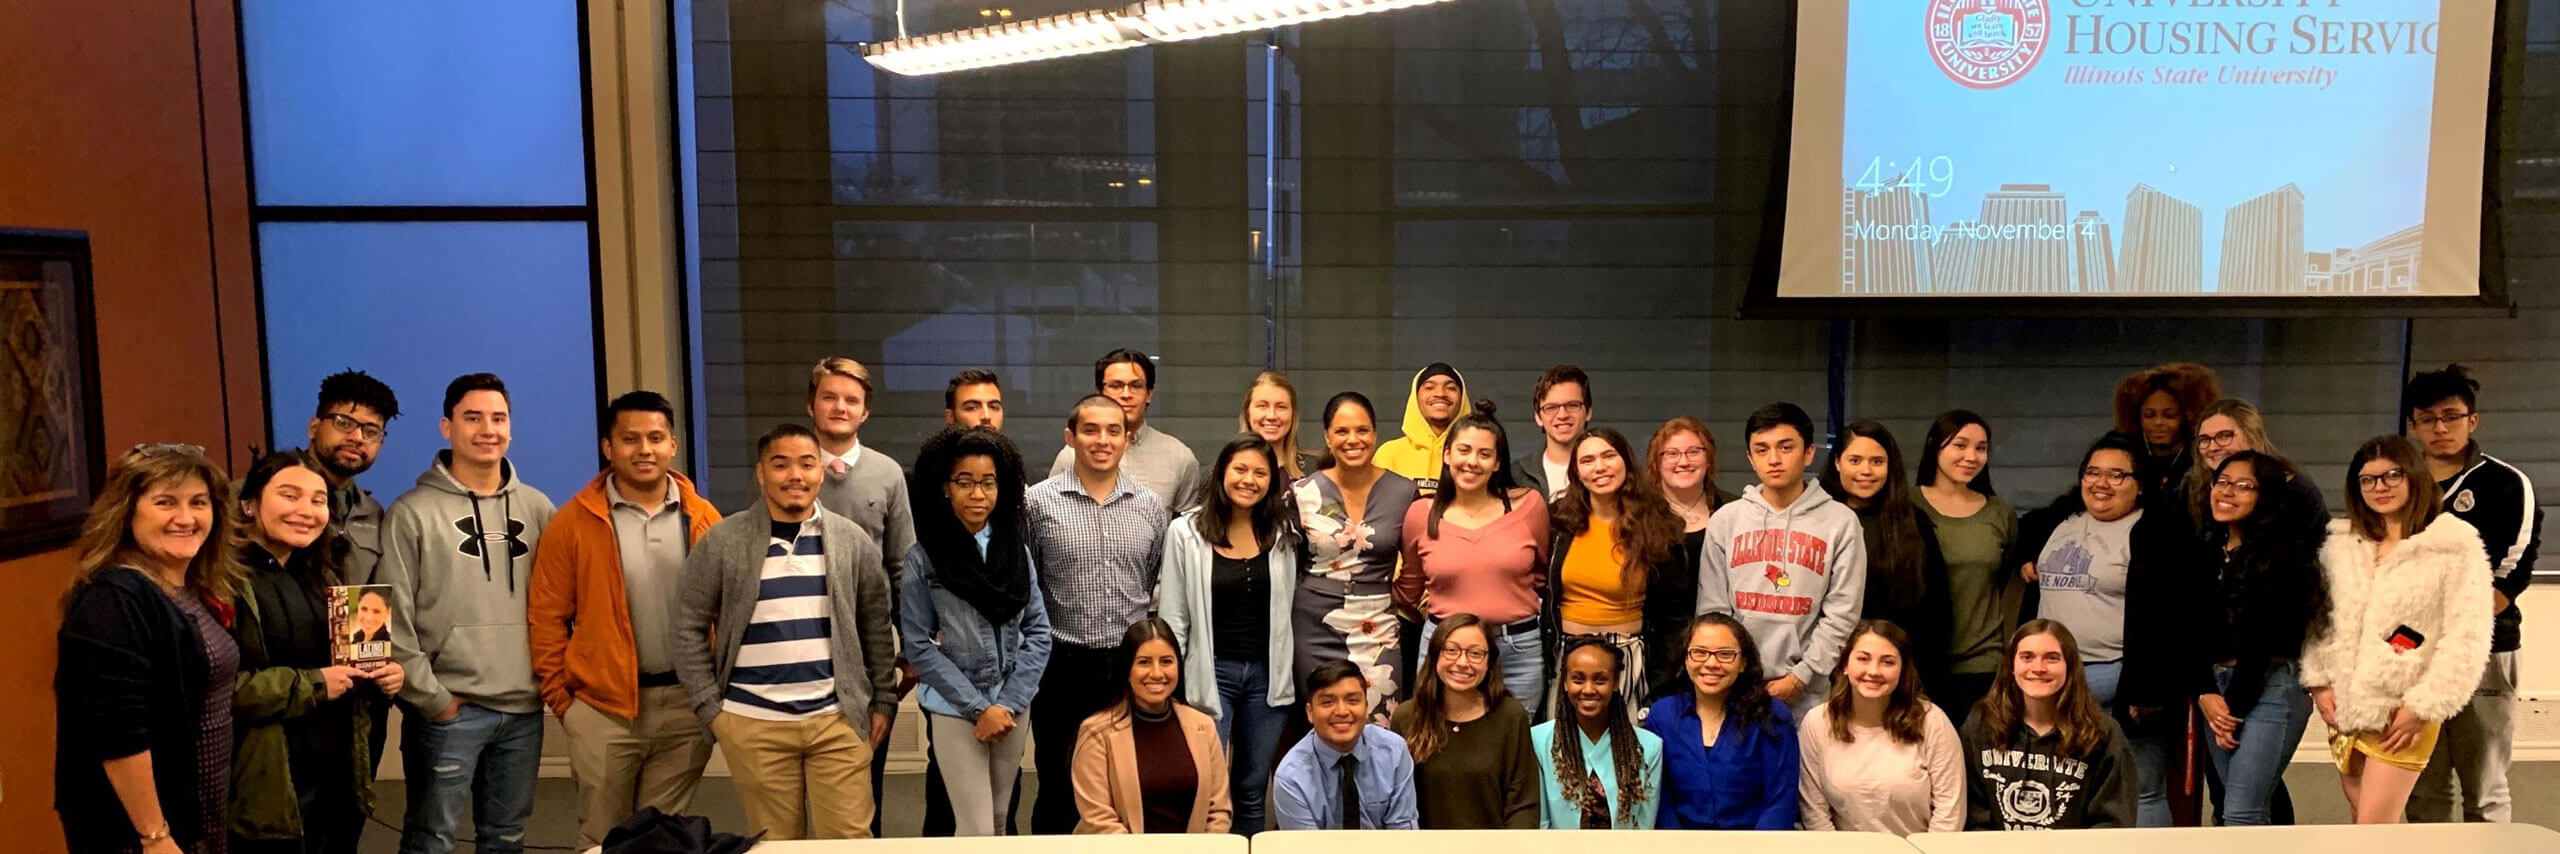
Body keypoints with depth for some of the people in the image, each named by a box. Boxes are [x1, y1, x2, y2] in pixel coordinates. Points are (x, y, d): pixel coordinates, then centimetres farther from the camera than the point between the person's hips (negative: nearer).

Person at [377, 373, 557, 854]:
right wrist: (430, 697, -9)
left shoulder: (537, 508, 8)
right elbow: (393, 619, -7)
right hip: (448, 710, -4)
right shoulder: (413, 513, -4)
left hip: (523, 708, 4)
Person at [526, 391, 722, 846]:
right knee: (603, 838, 10)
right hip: (603, 708, -2)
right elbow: (547, 618, -1)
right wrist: (560, 697, -3)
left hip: (688, 704, 2)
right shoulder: (574, 522, -4)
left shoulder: (703, 518, 2)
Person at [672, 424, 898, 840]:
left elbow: (876, 628, 10)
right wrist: (710, 707, -2)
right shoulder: (722, 542, -1)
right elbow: (690, 627, 2)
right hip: (753, 724, -1)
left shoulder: (853, 541, 5)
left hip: (839, 720, 1)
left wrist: (883, 701, 6)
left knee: (849, 840, 2)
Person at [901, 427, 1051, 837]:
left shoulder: (1017, 550, 4)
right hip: (954, 710, -4)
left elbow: (1039, 631, 3)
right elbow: (919, 645, -8)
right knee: (976, 828, -5)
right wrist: (978, 707, -12)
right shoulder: (923, 558, -7)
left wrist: (1010, 703, -8)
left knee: (1000, 819, 14)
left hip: (1013, 707, 4)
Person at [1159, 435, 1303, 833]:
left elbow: (1292, 606, 4)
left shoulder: (1284, 531, 3)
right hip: (1211, 672, -2)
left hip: (1267, 674, 2)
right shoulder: (1186, 532, -3)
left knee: (1253, 790, 12)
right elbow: (1173, 617, -2)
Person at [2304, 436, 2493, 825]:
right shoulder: (2340, 544, 8)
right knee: (2367, 827, 16)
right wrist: (2318, 681, 4)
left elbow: (2466, 638, -11)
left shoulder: (2455, 548, -8)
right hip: (2343, 710, 5)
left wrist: (2423, 706, -14)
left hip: (2402, 716, -5)